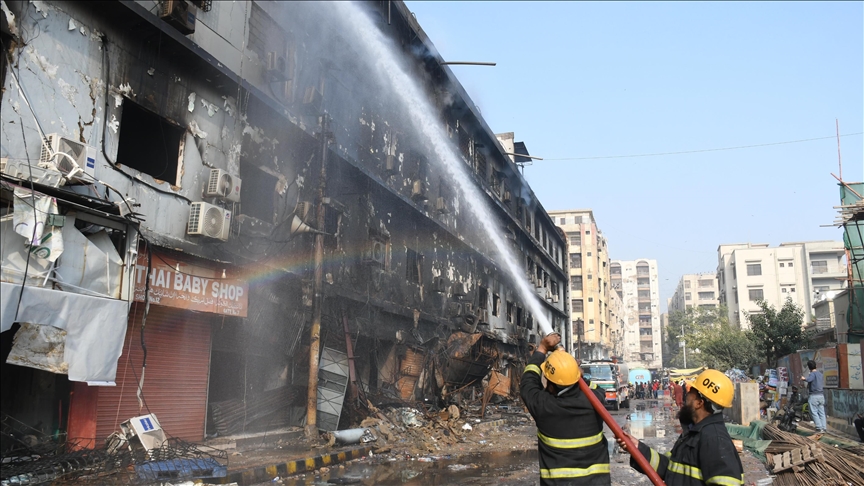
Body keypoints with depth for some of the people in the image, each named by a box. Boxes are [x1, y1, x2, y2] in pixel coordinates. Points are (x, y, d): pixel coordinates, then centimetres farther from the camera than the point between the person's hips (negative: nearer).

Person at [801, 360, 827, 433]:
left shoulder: (813, 374, -11)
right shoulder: (820, 373, 15)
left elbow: (808, 379, -32)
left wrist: (804, 378, -10)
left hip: (814, 395, -8)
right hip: (821, 395, 8)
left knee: (814, 412, -5)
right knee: (821, 412, 9)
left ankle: (819, 428, -9)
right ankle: (824, 428, 7)